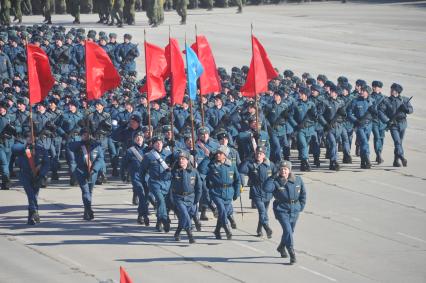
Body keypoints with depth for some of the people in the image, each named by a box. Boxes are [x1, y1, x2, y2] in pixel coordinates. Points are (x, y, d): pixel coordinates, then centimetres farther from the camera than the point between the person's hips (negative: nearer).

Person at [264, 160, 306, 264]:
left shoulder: (298, 180, -1)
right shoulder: (276, 182, -11)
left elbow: (303, 193, 12)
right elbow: (267, 188, -29)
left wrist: (301, 205, 7)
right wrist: (273, 178, -24)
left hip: (294, 210, 4)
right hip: (282, 210, -4)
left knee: (290, 231, 18)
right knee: (287, 230, -18)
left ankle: (281, 247, 45)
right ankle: (292, 254, -15)